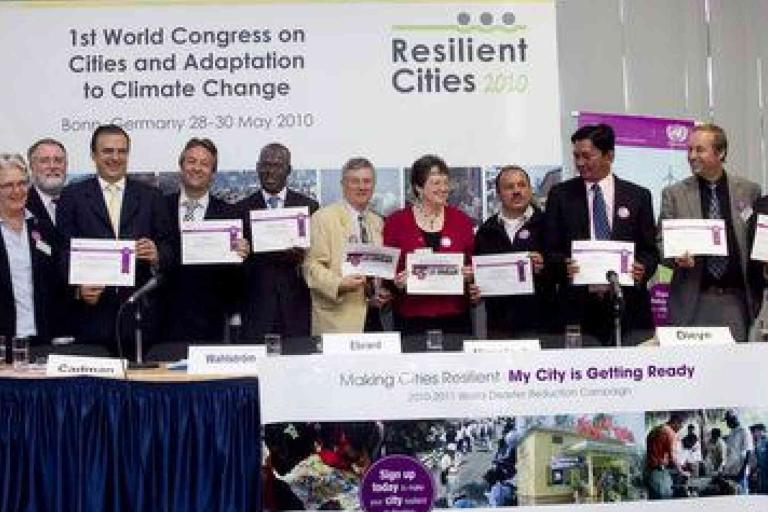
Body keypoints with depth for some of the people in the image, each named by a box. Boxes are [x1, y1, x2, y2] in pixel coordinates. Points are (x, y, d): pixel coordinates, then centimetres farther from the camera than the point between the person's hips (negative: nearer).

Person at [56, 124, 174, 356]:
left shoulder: (151, 196, 11)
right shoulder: (73, 196, 8)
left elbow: (168, 249, 9)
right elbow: (65, 250, 2)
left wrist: (156, 255, -14)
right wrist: (79, 287, -14)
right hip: (93, 312, -1)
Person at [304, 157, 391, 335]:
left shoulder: (377, 222, 18)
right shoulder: (324, 218, -1)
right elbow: (312, 266, -8)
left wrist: (384, 293, 5)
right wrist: (339, 284, -23)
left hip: (373, 315, 5)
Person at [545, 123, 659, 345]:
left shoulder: (638, 196, 8)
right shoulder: (560, 195, 7)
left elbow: (650, 250, 9)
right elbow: (550, 250, 5)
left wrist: (643, 269, -12)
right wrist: (564, 265, -16)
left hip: (627, 306, 1)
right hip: (578, 307, 0)